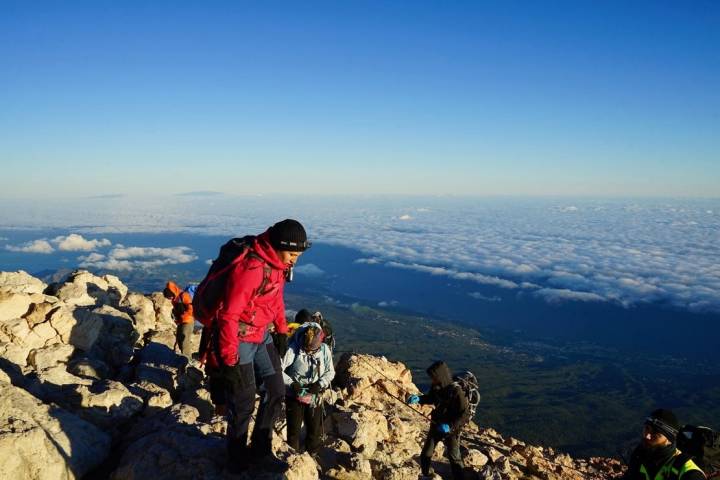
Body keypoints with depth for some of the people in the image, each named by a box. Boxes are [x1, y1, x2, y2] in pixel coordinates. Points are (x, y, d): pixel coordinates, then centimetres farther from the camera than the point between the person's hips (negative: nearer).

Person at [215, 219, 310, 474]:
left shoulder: (278, 263, -2)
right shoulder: (250, 269, -31)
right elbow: (229, 315, -27)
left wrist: (282, 331, 23)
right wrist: (229, 358, -21)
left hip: (262, 336, 9)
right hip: (239, 340, -8)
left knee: (276, 391, 12)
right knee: (243, 403, 5)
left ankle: (260, 451, 30)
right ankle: (237, 459, 29)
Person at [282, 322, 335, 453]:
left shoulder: (324, 349, -11)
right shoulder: (293, 348, -20)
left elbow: (330, 372, -1)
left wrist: (320, 384, -16)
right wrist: (291, 383, -24)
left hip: (314, 396, 3)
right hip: (294, 395, -2)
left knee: (315, 428, 14)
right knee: (294, 429, 8)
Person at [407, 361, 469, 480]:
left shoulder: (457, 392, -28)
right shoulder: (436, 387, -10)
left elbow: (465, 415, -24)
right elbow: (430, 398, 13)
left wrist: (451, 426, -32)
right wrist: (418, 398, -6)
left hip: (452, 429, -5)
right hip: (436, 425, 6)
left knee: (454, 458, 7)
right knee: (425, 455, 12)